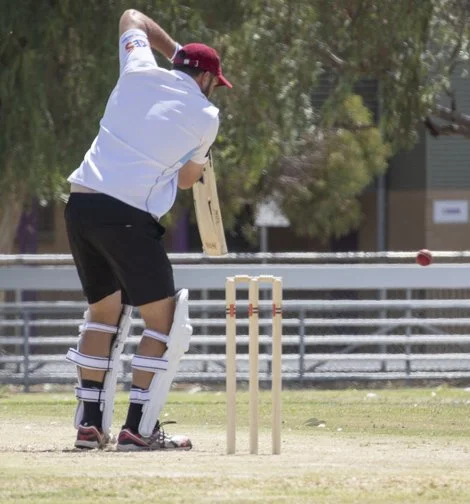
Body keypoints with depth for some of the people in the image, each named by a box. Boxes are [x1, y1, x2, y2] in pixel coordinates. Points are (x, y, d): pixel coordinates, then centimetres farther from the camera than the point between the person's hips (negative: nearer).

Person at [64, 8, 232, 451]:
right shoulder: (204, 116, 3)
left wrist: (176, 51, 38)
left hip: (80, 204, 6)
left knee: (104, 310, 20)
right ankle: (138, 427, -4)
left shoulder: (140, 74, 13)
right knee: (164, 319, 3)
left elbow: (132, 18, 34)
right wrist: (201, 162, 37)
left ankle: (90, 423, 18)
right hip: (127, 215, -6)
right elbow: (187, 179, 16)